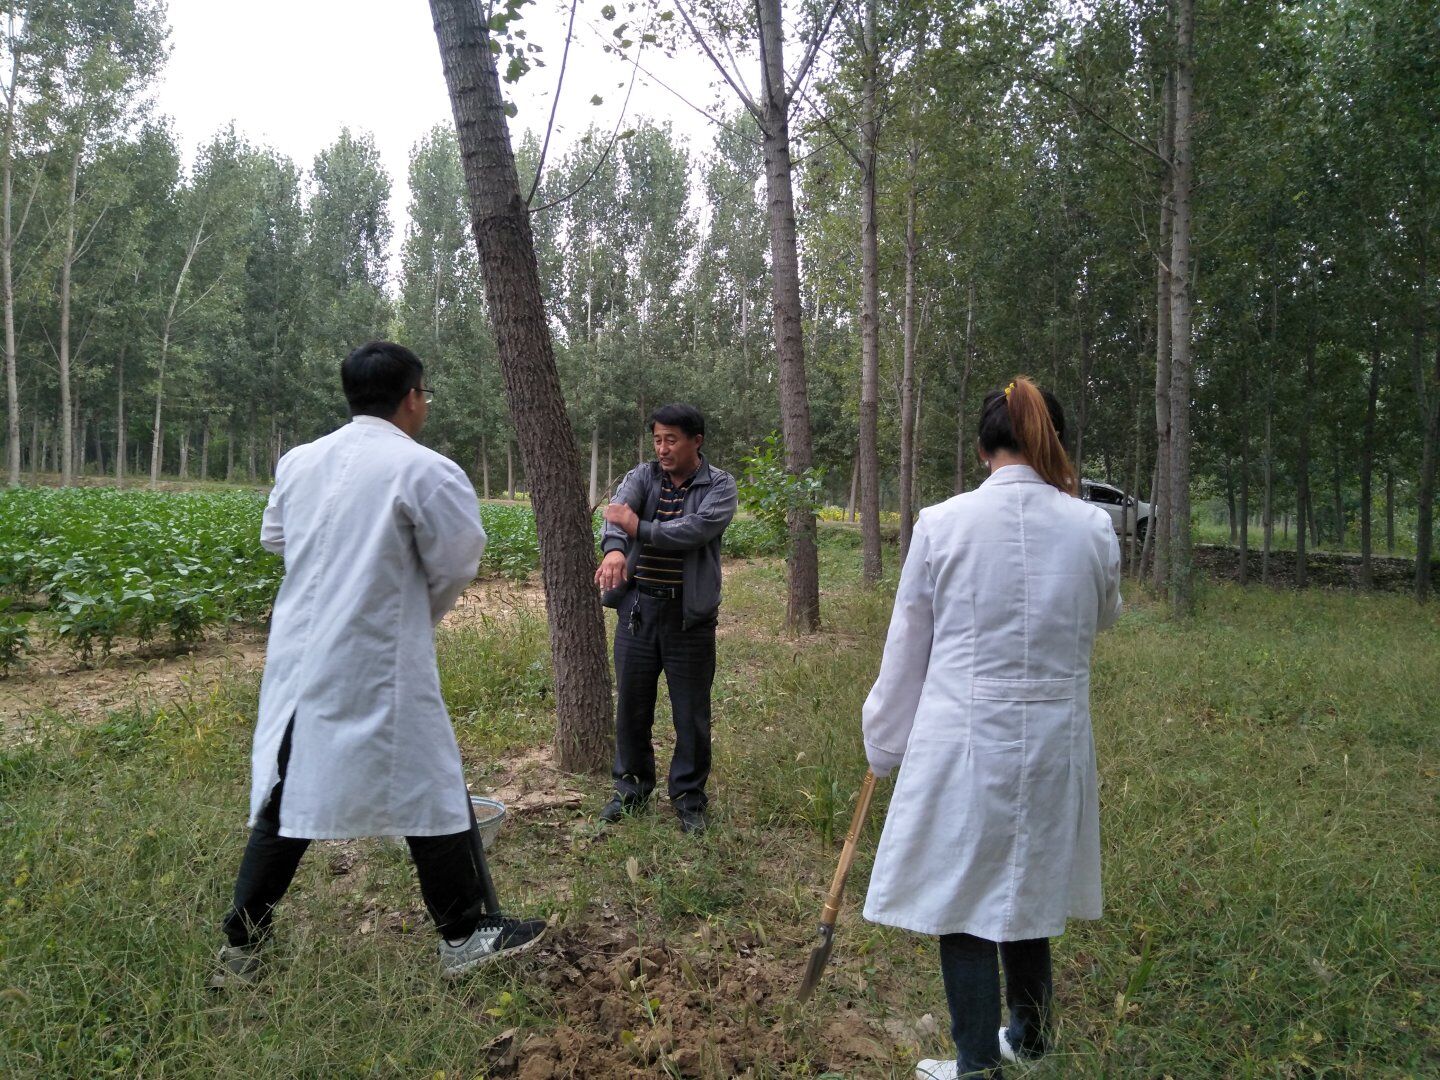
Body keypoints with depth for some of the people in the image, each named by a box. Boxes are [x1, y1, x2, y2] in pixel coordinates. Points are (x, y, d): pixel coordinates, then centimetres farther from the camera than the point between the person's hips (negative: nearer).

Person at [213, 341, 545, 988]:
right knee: (430, 790, 8)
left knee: (287, 798, 16)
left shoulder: (298, 462, 4)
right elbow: (457, 564, -7)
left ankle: (240, 948, 25)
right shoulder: (424, 470, -13)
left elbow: (274, 538, 19)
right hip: (380, 667, -6)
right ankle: (466, 935, 20)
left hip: (298, 660, 6)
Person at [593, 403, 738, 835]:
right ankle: (633, 787, 32)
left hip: (689, 615, -3)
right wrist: (614, 548, -39)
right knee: (631, 706, 13)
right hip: (637, 608, 3)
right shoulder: (642, 476, 4)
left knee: (691, 714, 6)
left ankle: (689, 799, 23)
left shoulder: (719, 485, -3)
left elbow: (698, 528, -23)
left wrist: (639, 528, -28)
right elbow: (617, 510, -18)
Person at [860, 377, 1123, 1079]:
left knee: (964, 903, 11)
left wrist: (885, 745, 10)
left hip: (963, 745, -4)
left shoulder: (942, 524, -10)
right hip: (1053, 746, 4)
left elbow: (907, 650, -3)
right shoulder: (1092, 528, -4)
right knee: (1028, 890, 23)